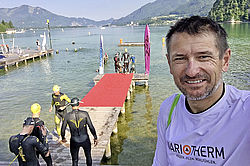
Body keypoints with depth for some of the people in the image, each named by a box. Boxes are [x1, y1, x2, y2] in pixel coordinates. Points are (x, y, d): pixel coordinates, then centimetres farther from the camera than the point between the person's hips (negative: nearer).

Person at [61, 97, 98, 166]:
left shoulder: (67, 115, -8)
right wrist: (95, 138, 1)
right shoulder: (84, 113, -11)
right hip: (85, 139, 0)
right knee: (88, 156, 25)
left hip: (74, 141, 0)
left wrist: (63, 138, 20)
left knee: (75, 160, 17)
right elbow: (91, 127, -11)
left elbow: (63, 129, 1)